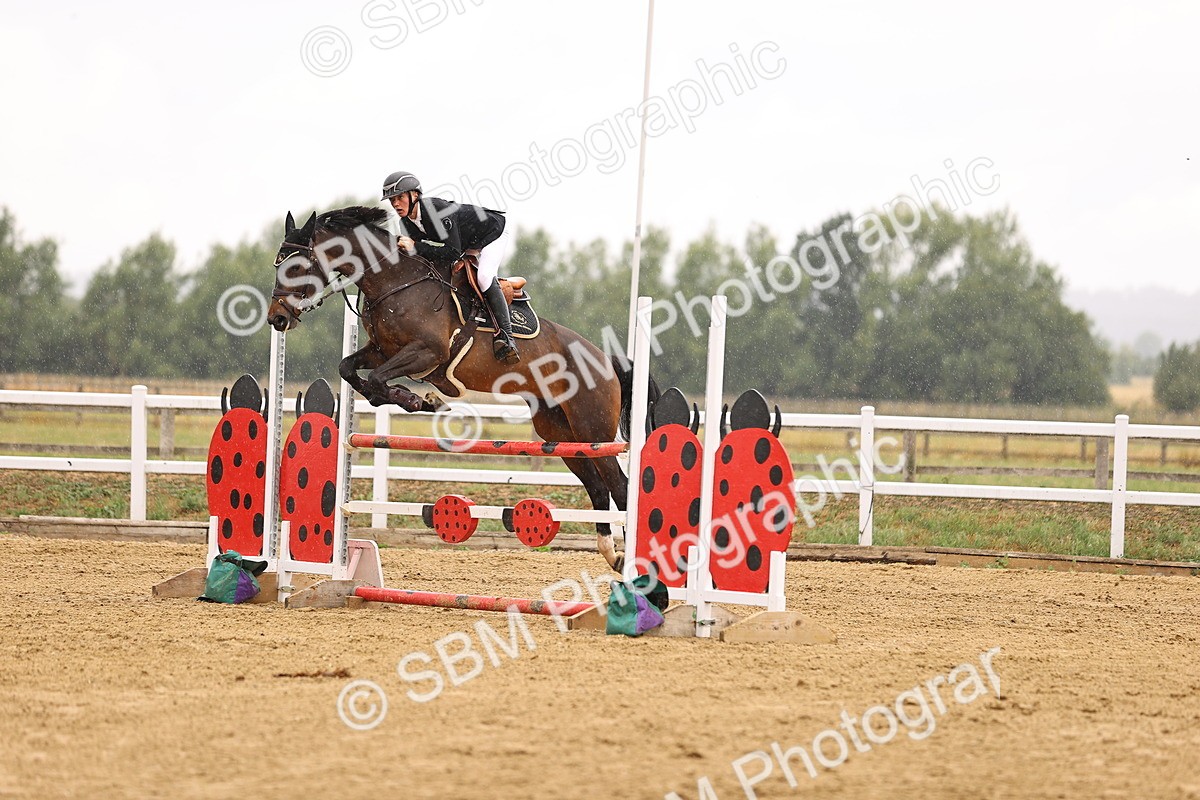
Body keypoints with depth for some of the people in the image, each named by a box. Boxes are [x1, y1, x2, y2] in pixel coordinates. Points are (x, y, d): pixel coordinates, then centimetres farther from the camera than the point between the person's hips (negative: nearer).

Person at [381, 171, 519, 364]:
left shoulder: (439, 210, -38)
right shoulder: (407, 224, -12)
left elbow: (452, 253, -40)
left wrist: (415, 247, -43)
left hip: (491, 234, -10)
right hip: (466, 246, 10)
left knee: (485, 276, -30)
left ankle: (505, 335, -27)